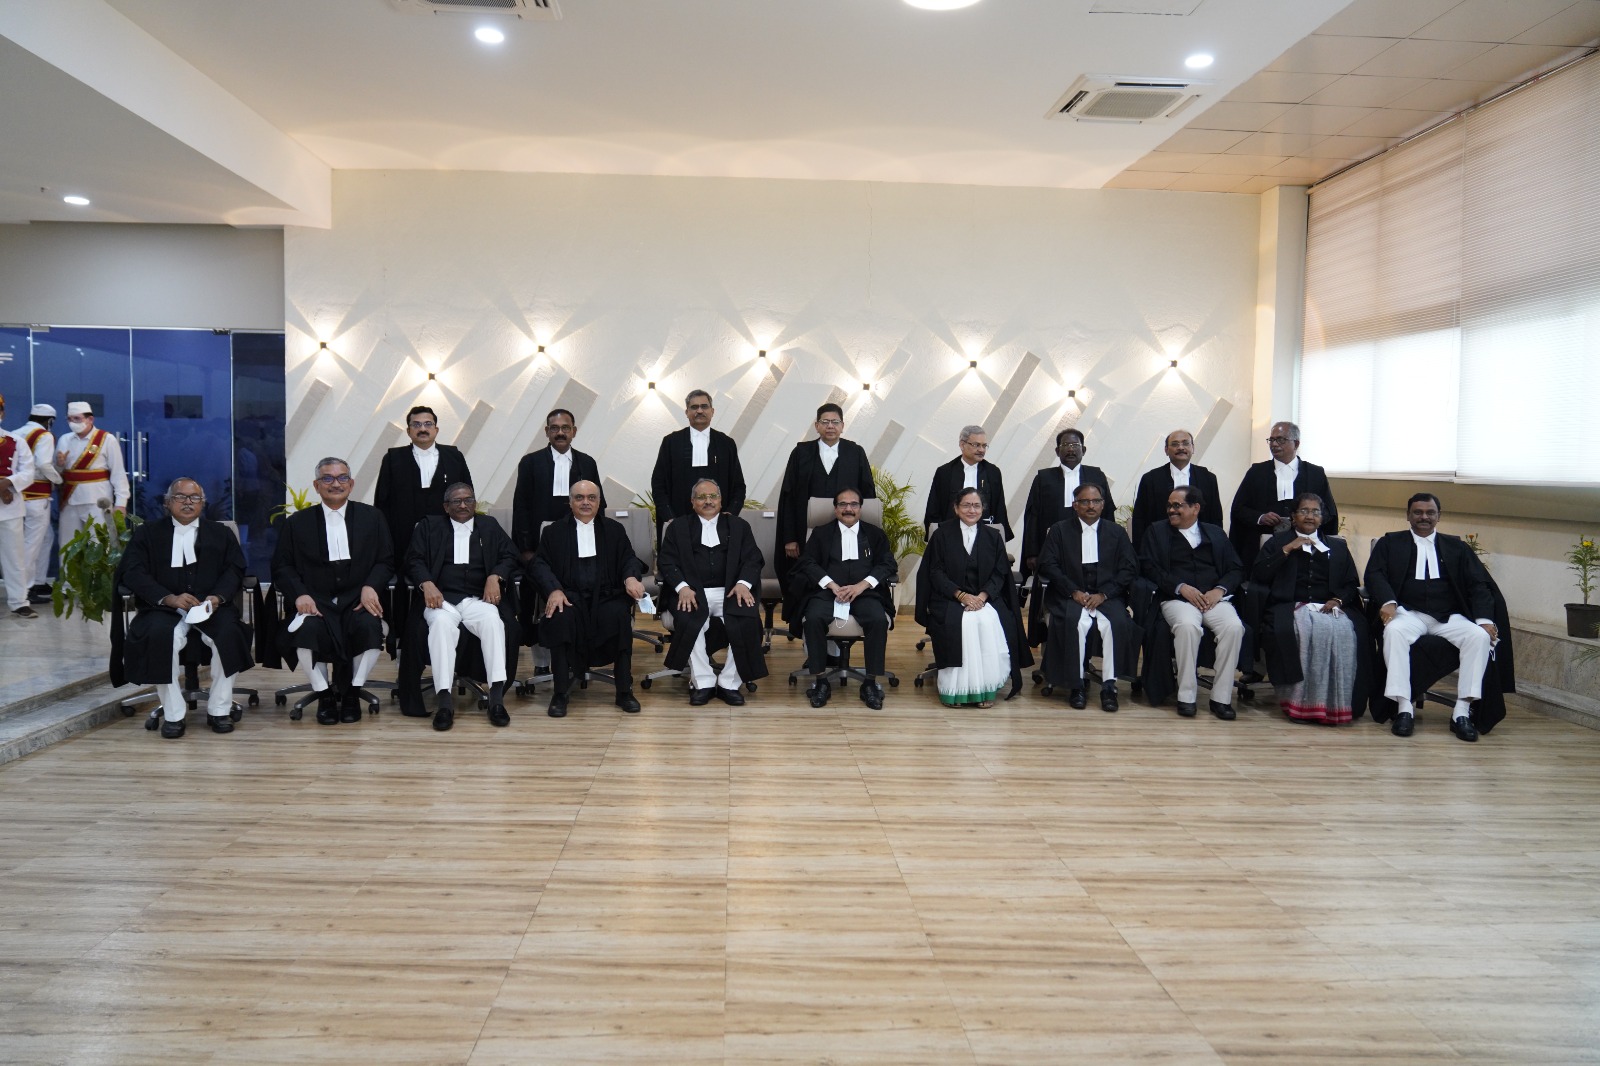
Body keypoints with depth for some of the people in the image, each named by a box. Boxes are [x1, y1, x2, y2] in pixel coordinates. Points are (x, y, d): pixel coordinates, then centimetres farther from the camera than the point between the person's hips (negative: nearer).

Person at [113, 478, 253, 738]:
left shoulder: (221, 533, 21)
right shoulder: (147, 533, 16)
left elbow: (234, 570, 9)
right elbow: (133, 573, 2)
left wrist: (218, 596, -13)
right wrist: (168, 598, -15)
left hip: (211, 606, 1)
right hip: (165, 608, -1)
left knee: (229, 632, -31)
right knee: (160, 635, -34)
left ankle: (219, 709, -17)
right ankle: (173, 714, -21)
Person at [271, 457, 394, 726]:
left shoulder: (372, 517, 14)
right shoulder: (297, 523, 13)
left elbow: (386, 561, 9)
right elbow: (281, 567, 8)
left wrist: (370, 587, -12)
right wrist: (299, 594, -11)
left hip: (357, 601, 0)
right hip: (316, 602, 0)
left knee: (370, 628, -33)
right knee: (306, 630, -33)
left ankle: (351, 692, -7)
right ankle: (324, 694, -8)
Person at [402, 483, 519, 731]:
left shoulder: (489, 526, 23)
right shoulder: (429, 526, 20)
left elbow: (510, 557, 14)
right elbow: (414, 560, 8)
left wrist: (495, 577, -7)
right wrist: (426, 584, -13)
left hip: (478, 599, 1)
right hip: (441, 598, -1)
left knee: (493, 620, -34)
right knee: (441, 623, -36)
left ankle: (497, 697, -38)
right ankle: (444, 699, -41)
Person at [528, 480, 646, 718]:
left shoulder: (614, 529, 19)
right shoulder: (554, 531, 16)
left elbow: (629, 559, 10)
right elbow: (540, 564, 5)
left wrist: (631, 577, -15)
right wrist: (554, 590, -16)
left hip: (606, 595, 1)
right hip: (569, 596, -1)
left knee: (620, 616, -32)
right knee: (561, 618, -34)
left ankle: (624, 690, -22)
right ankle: (560, 693, -23)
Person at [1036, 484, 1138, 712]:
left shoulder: (1116, 532, 13)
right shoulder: (1060, 530, 10)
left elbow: (1130, 569, 4)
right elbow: (1047, 565, 0)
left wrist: (1103, 594, -10)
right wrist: (1074, 592, -12)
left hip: (1107, 596, 1)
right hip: (1070, 596, -1)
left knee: (1118, 623, -29)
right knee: (1073, 623, -32)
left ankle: (1109, 685, -21)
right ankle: (1076, 685, -21)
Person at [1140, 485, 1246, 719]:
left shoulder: (1215, 533, 21)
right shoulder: (1157, 532, 16)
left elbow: (1236, 569, 14)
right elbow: (1149, 567, 2)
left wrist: (1220, 589, -7)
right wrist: (1181, 587, -11)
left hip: (1214, 599, 2)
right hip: (1176, 598, -2)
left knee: (1234, 627, -29)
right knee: (1187, 626, -35)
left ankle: (1221, 697, -20)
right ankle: (1187, 695, -24)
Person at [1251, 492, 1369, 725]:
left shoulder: (1337, 547, 26)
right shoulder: (1277, 542, 18)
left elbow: (1352, 584, 18)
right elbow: (1259, 576, 3)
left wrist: (1338, 600, -4)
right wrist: (1287, 550, -2)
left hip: (1329, 608, 2)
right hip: (1291, 608, -2)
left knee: (1344, 632, -32)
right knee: (1308, 631, -37)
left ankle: (1337, 704, -25)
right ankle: (1302, 702, -31)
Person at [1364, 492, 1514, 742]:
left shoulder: (1457, 547, 20)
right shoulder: (1390, 543, 16)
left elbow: (1478, 585, 10)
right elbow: (1375, 574, 1)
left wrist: (1485, 619, -8)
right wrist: (1387, 601, -20)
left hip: (1449, 617, 2)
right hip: (1409, 613, -2)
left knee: (1480, 636, -28)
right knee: (1394, 631, -36)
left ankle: (1462, 711, -25)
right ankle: (1404, 708, -34)